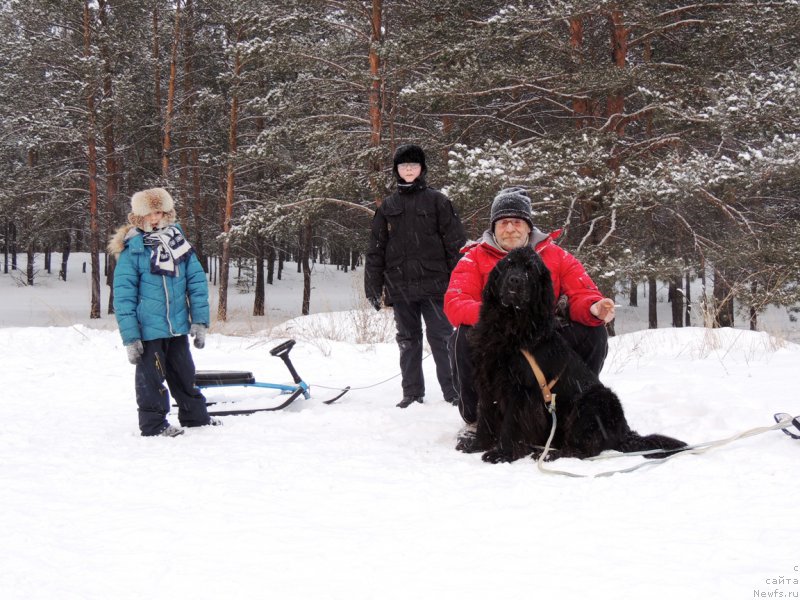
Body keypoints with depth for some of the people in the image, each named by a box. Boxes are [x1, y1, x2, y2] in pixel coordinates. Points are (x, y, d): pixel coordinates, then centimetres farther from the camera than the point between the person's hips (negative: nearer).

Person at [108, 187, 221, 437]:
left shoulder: (178, 241, 3)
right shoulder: (132, 249, -10)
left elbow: (197, 282, 5)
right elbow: (123, 295, -11)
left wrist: (199, 321, -1)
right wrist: (130, 338, -15)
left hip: (178, 327, 5)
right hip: (148, 330, -5)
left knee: (184, 374, 19)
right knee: (151, 378, 4)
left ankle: (195, 416, 34)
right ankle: (154, 424, 18)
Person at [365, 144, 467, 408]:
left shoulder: (437, 201, 3)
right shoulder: (388, 207, 12)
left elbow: (455, 243, 0)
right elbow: (375, 249, 13)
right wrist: (373, 287, 7)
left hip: (433, 284, -3)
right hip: (400, 286, 4)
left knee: (441, 337, -3)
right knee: (408, 340, 9)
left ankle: (453, 391, 2)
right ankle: (412, 393, 16)